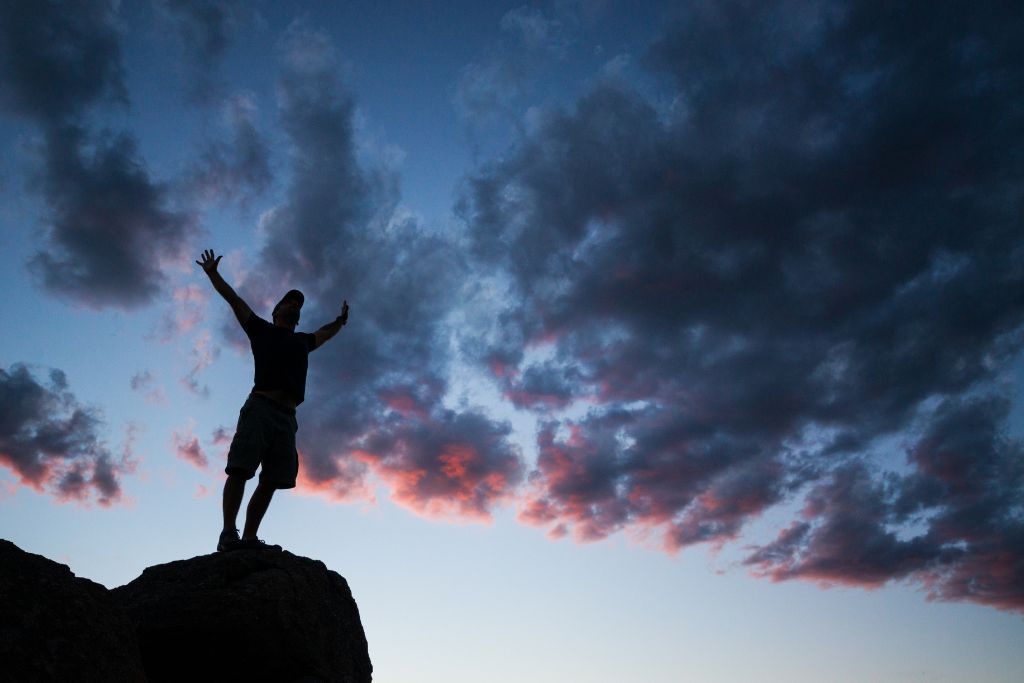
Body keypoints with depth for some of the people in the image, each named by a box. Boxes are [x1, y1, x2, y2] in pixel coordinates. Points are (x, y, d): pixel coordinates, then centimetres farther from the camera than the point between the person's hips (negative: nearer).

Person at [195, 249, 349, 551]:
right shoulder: (261, 329, 19)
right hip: (260, 406, -5)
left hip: (287, 416, 5)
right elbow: (233, 299, 21)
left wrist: (340, 320, 62)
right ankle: (228, 534, -18)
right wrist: (213, 273, 21)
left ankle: (249, 538, -5)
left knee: (270, 481, -4)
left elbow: (324, 333, 51)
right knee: (239, 469, -15)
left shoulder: (303, 341, 30)